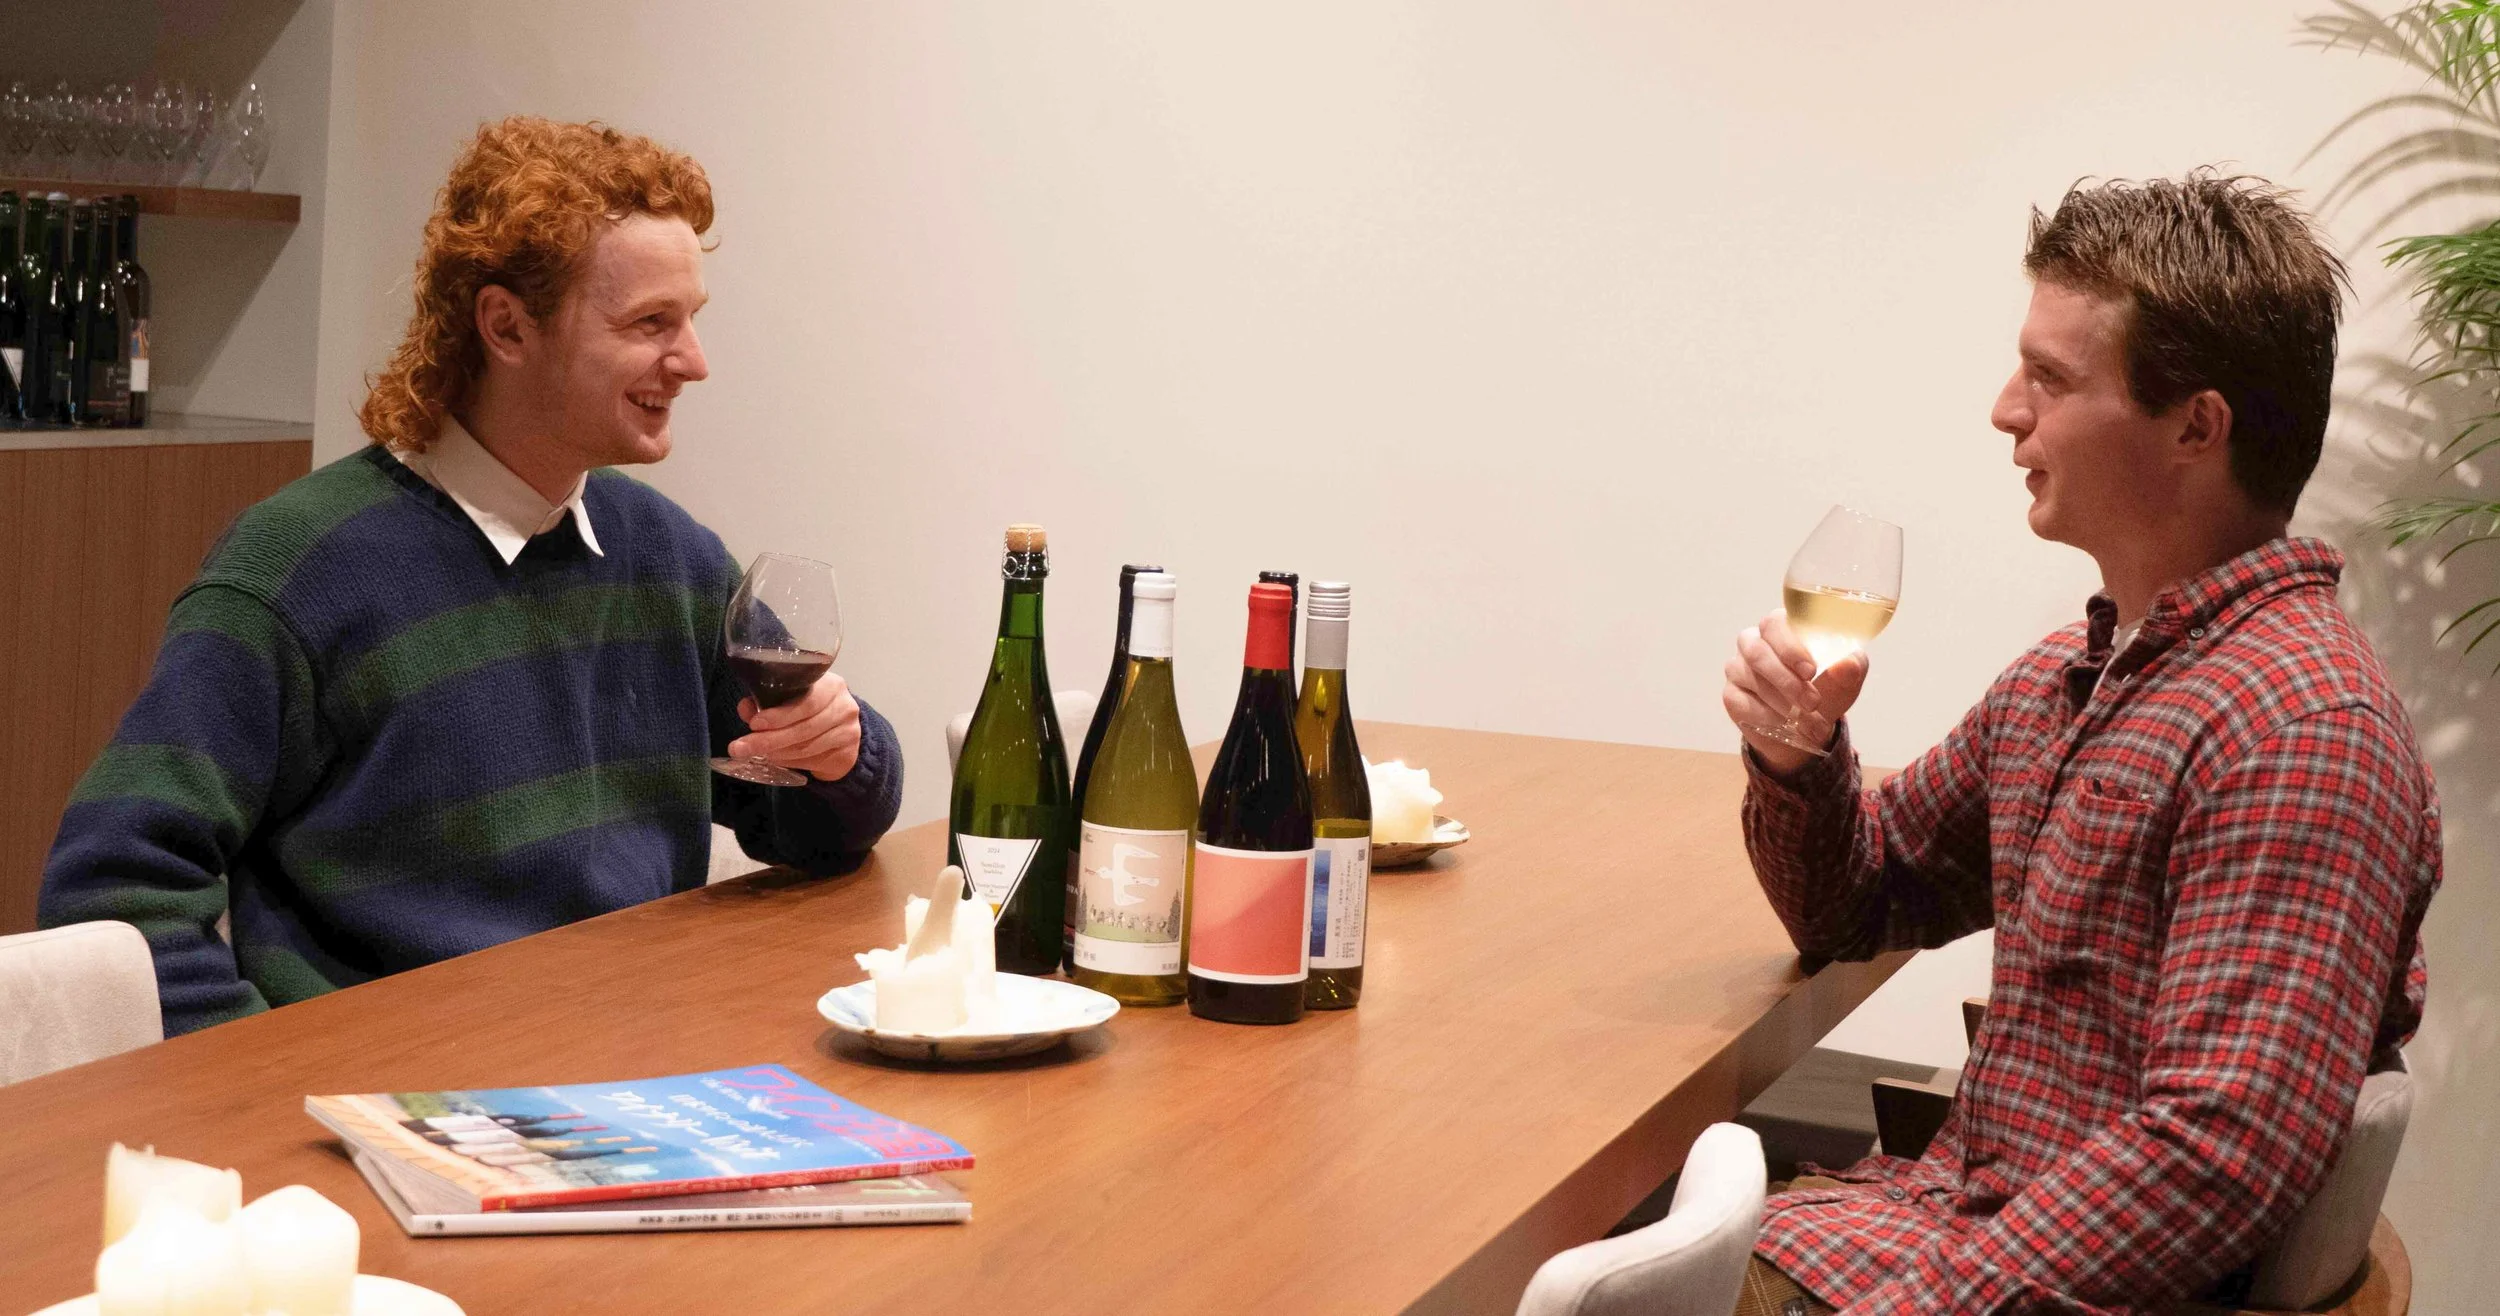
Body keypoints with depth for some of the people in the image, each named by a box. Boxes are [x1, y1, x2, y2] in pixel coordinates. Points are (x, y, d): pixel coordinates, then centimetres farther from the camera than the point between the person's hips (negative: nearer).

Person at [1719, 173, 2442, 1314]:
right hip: (1956, 1199, 8)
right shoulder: (2058, 678, 10)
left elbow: (2222, 1153, -25)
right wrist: (1798, 756, 1)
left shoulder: (2297, 729, -19)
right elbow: (1852, 910, 21)